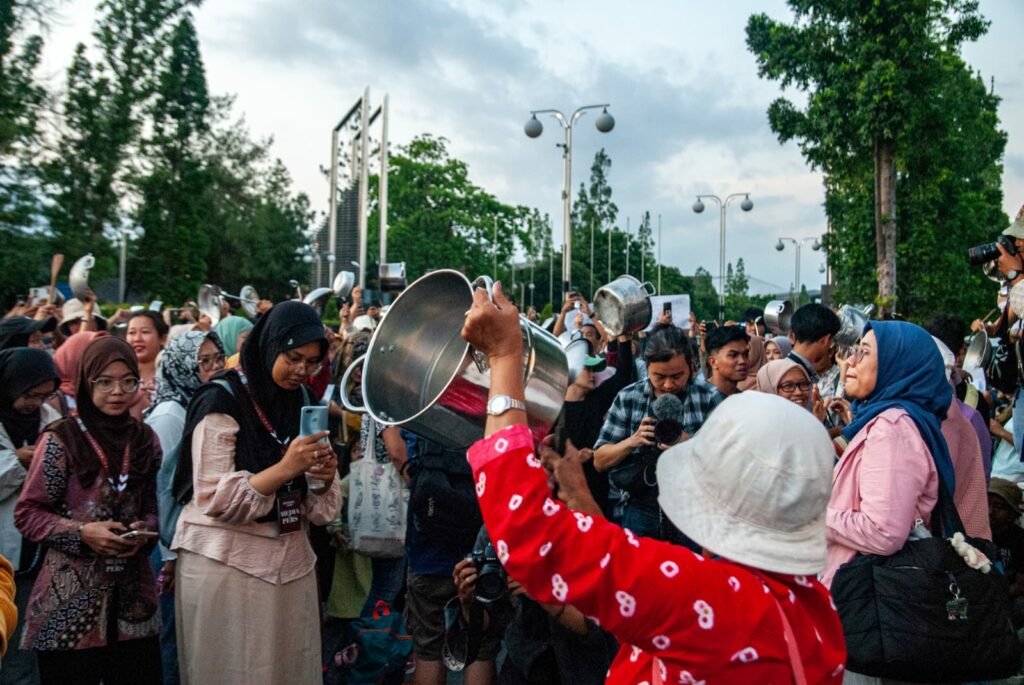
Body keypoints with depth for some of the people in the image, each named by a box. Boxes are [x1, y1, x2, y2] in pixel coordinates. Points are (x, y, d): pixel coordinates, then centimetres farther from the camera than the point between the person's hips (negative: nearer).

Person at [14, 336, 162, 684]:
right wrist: (82, 532, -18)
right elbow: (27, 514, -4)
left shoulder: (144, 439, 5)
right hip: (72, 599, -3)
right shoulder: (61, 439, -7)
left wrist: (144, 532, -6)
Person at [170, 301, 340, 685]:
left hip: (289, 561, 6)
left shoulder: (299, 402, 9)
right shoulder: (221, 401, -10)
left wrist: (324, 477, -9)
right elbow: (215, 499, -16)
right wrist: (285, 468, -25)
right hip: (228, 563, -5)